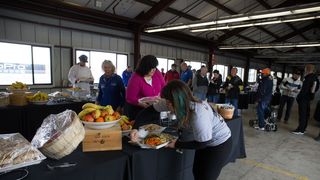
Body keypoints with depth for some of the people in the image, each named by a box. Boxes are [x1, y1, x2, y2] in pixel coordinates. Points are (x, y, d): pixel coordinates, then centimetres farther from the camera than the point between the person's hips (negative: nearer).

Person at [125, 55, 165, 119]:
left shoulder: (157, 73, -8)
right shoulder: (135, 79, -22)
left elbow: (163, 86, 8)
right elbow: (130, 98, -20)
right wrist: (146, 105, -28)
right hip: (137, 109, -4)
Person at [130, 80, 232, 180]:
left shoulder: (198, 113, -39)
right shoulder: (175, 103, -19)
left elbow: (202, 143, -29)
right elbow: (150, 110, -10)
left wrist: (177, 144, -20)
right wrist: (136, 129, -18)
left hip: (219, 145, -7)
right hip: (204, 142, 7)